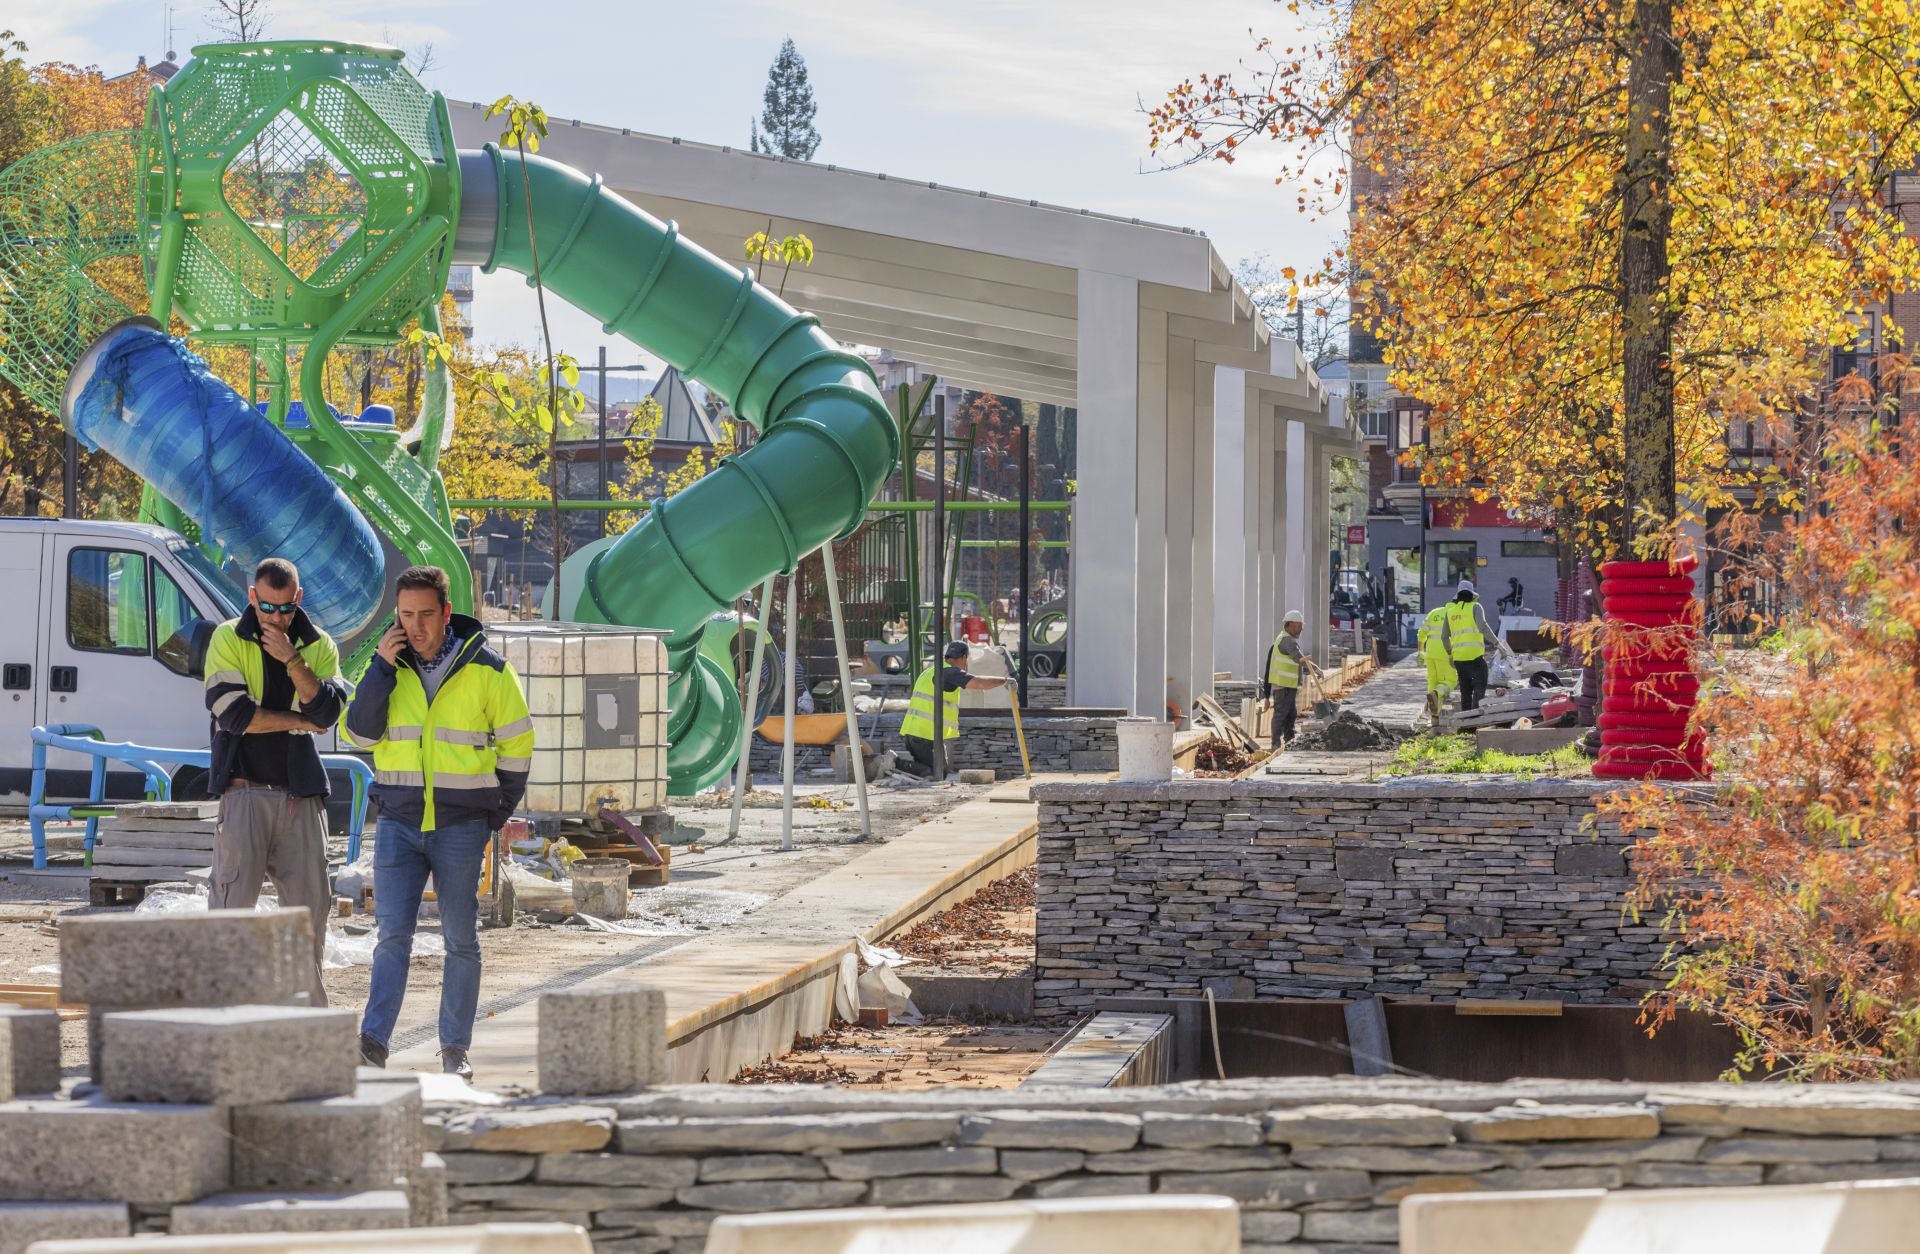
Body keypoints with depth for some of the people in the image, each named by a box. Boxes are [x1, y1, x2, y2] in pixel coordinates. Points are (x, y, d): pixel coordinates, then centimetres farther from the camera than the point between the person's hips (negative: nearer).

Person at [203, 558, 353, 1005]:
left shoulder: (318, 646, 10)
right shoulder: (228, 640, 1)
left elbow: (329, 709, -6)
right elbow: (233, 713, -11)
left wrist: (291, 659, -13)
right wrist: (300, 721, -4)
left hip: (300, 793, 4)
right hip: (245, 788, -4)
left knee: (311, 901, 5)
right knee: (233, 899, -8)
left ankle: (307, 1002, 14)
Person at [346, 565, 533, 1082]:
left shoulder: (486, 669, -3)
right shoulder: (391, 665, 5)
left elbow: (516, 745, 4)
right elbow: (360, 732, -3)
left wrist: (497, 813, 2)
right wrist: (381, 668, -12)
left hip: (461, 825, -2)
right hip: (398, 821, 2)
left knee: (460, 939, 4)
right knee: (393, 933, -6)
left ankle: (455, 1049, 9)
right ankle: (373, 1042, -12)